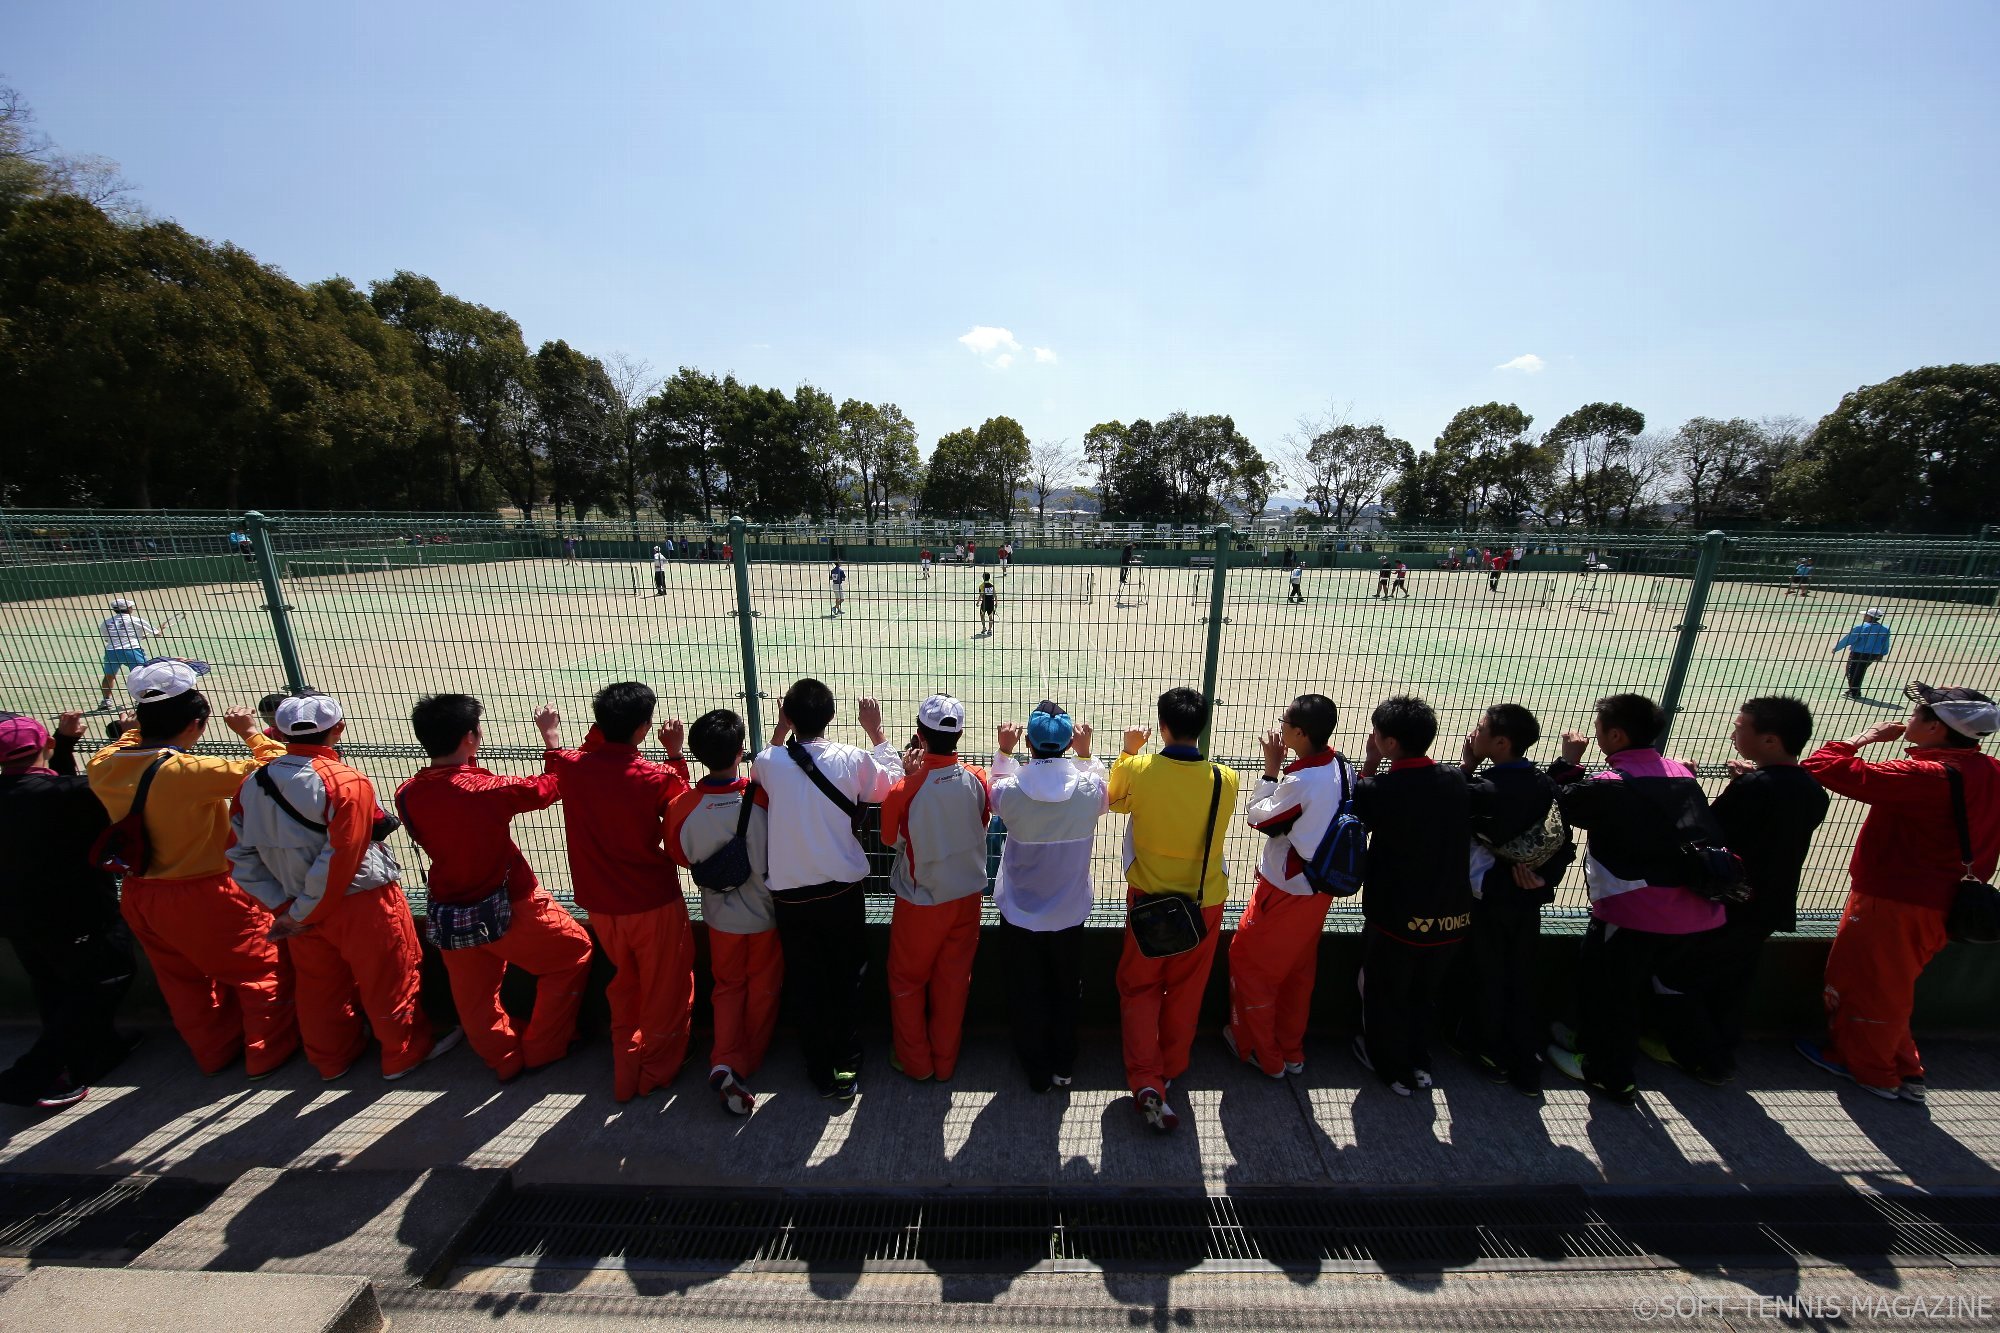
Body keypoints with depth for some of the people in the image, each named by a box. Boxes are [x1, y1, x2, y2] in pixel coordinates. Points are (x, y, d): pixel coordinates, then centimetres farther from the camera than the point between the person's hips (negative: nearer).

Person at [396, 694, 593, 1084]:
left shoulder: (407, 795, -10)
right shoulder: (487, 789, -26)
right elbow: (553, 784, -11)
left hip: (449, 917, 6)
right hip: (508, 911, -6)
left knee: (475, 998, 24)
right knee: (573, 954, 17)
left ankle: (504, 1059, 44)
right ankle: (543, 1049, 28)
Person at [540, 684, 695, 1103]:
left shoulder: (572, 768, -12)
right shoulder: (656, 778, -23)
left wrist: (551, 739, 24)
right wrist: (675, 754, 0)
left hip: (600, 905, 5)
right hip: (654, 903, -5)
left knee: (624, 983, 27)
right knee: (665, 989, 19)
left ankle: (625, 1074, 40)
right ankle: (657, 1070, 35)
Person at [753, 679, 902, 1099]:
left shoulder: (770, 763, -13)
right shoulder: (852, 760, -15)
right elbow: (893, 782, 4)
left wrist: (780, 728, 12)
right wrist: (876, 730, 8)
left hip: (790, 895, 1)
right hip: (842, 893, 0)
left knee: (805, 985, 18)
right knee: (846, 981, 19)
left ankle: (821, 1069, 32)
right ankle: (845, 1063, 31)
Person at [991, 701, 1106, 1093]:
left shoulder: (1010, 790, -22)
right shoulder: (1089, 789, -20)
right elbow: (1105, 796, 6)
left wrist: (1003, 752, 3)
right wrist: (1086, 753, 4)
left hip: (1019, 914, -1)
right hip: (1069, 913, 1)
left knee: (1026, 997, 20)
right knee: (1066, 993, 23)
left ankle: (1036, 1071, 36)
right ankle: (1063, 1067, 40)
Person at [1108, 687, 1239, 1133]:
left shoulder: (1136, 770, -20)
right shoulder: (1225, 779, -17)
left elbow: (1114, 800, 3)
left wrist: (1129, 752, 11)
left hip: (1149, 899, -1)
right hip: (1205, 902, 1)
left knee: (1139, 988, 17)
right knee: (1185, 991, 21)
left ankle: (1146, 1081, 10)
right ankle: (1170, 1071, 38)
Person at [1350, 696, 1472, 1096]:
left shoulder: (1380, 789, -25)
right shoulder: (1456, 780, -7)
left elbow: (1354, 818, -6)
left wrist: (1368, 766, -7)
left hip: (1395, 916, -5)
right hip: (1451, 915, 5)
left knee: (1385, 995, 20)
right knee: (1425, 994, 27)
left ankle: (1393, 1068, 37)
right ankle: (1420, 1063, 44)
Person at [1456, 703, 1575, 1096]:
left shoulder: (1484, 790, -25)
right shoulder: (1545, 784, -5)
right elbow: (1565, 843, 1)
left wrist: (1466, 765, -9)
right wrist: (1544, 878, -4)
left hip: (1488, 899, -5)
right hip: (1529, 900, 5)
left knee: (1489, 980, 14)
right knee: (1523, 983, 17)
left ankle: (1494, 1056, 32)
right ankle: (1527, 1069, 28)